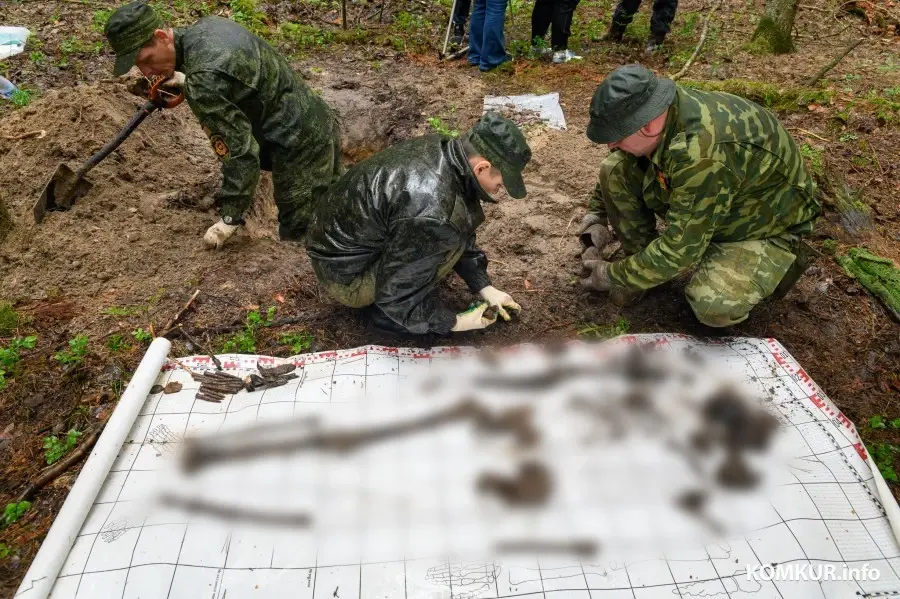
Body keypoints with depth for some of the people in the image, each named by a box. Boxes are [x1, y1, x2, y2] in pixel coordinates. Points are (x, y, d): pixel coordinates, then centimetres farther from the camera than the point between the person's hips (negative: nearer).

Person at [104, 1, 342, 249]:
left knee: (300, 240, -1)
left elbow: (240, 152, -24)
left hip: (301, 147, -10)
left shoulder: (203, 79, -24)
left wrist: (230, 218, -17)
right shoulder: (207, 24, 6)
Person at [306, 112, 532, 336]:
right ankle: (386, 310, -5)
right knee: (454, 226, -20)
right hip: (345, 275, -8)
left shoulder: (440, 150, -6)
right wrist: (453, 322, -10)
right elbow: (396, 293, -23)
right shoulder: (431, 212, -33)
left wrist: (485, 287, 6)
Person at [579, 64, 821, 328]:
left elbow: (680, 247, -34)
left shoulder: (704, 154, -41)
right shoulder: (657, 115, -17)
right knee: (615, 170, -13)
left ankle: (780, 261, 1)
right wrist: (596, 219, 2)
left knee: (713, 307, -32)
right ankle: (641, 264, 3)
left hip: (766, 220, -7)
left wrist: (613, 276, -23)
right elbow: (618, 159, 6)